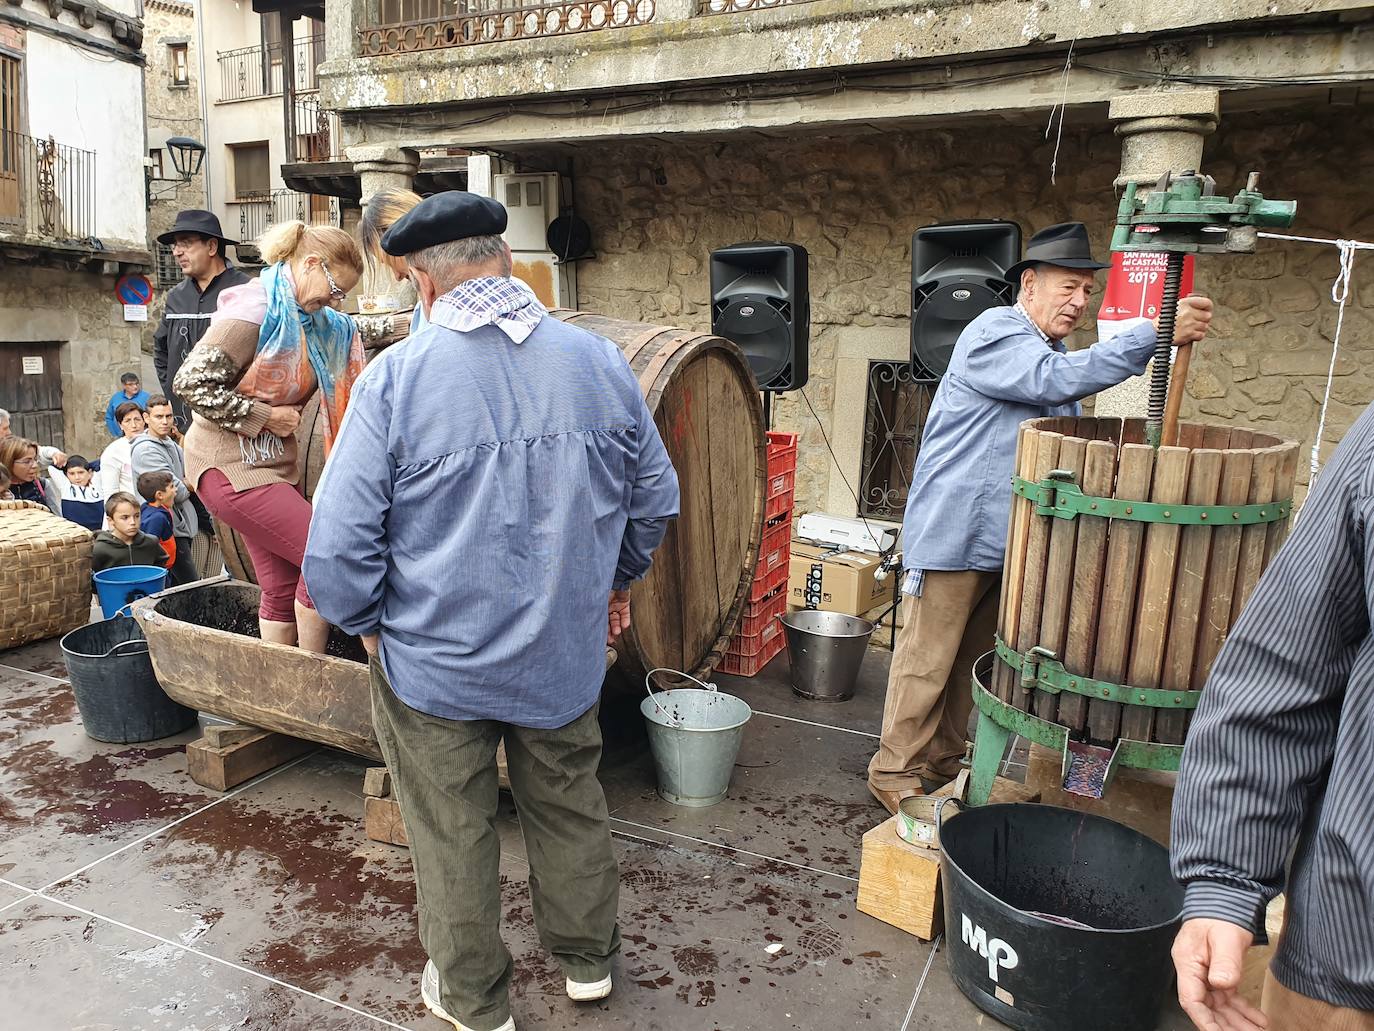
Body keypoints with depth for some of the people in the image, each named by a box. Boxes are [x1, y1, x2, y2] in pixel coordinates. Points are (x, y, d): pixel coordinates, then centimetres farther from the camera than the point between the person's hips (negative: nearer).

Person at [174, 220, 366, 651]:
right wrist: (265, 416, -15)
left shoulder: (307, 318, 11)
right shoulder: (255, 310, -16)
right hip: (232, 466, -8)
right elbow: (191, 382, -19)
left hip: (274, 463, 9)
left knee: (283, 588, 9)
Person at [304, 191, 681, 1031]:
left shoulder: (396, 377, -14)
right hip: (566, 651, 3)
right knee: (570, 808, 22)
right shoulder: (600, 363, -4)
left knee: (453, 834, 16)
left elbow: (340, 540, -14)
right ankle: (589, 959, 43)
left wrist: (368, 621, 5)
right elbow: (656, 496, 5)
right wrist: (619, 580, 21)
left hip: (434, 659, -3)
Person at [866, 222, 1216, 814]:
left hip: (1009, 541, 9)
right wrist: (1156, 334, -29)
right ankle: (895, 773, 12)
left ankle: (943, 766, 29)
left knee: (973, 662, 16)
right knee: (926, 663, -2)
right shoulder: (993, 333, -11)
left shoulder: (1051, 352, 18)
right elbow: (1056, 380, -29)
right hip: (952, 536, -9)